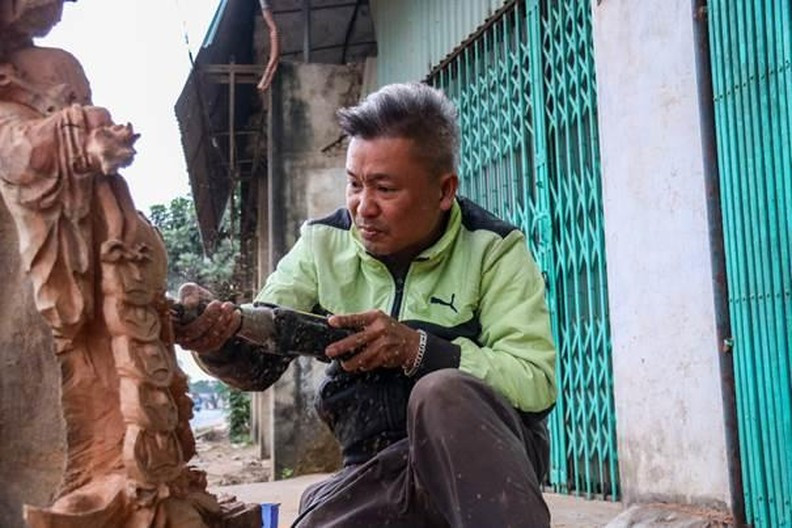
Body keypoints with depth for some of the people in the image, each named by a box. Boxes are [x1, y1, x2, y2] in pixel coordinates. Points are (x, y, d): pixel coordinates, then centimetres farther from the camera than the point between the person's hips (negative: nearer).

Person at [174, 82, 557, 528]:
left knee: (441, 392, -33)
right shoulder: (324, 243, 4)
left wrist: (417, 349, -27)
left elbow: (536, 381, -15)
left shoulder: (494, 249, -6)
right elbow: (260, 359, -2)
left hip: (491, 453, -2)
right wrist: (219, 338, -25)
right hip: (377, 471, 3)